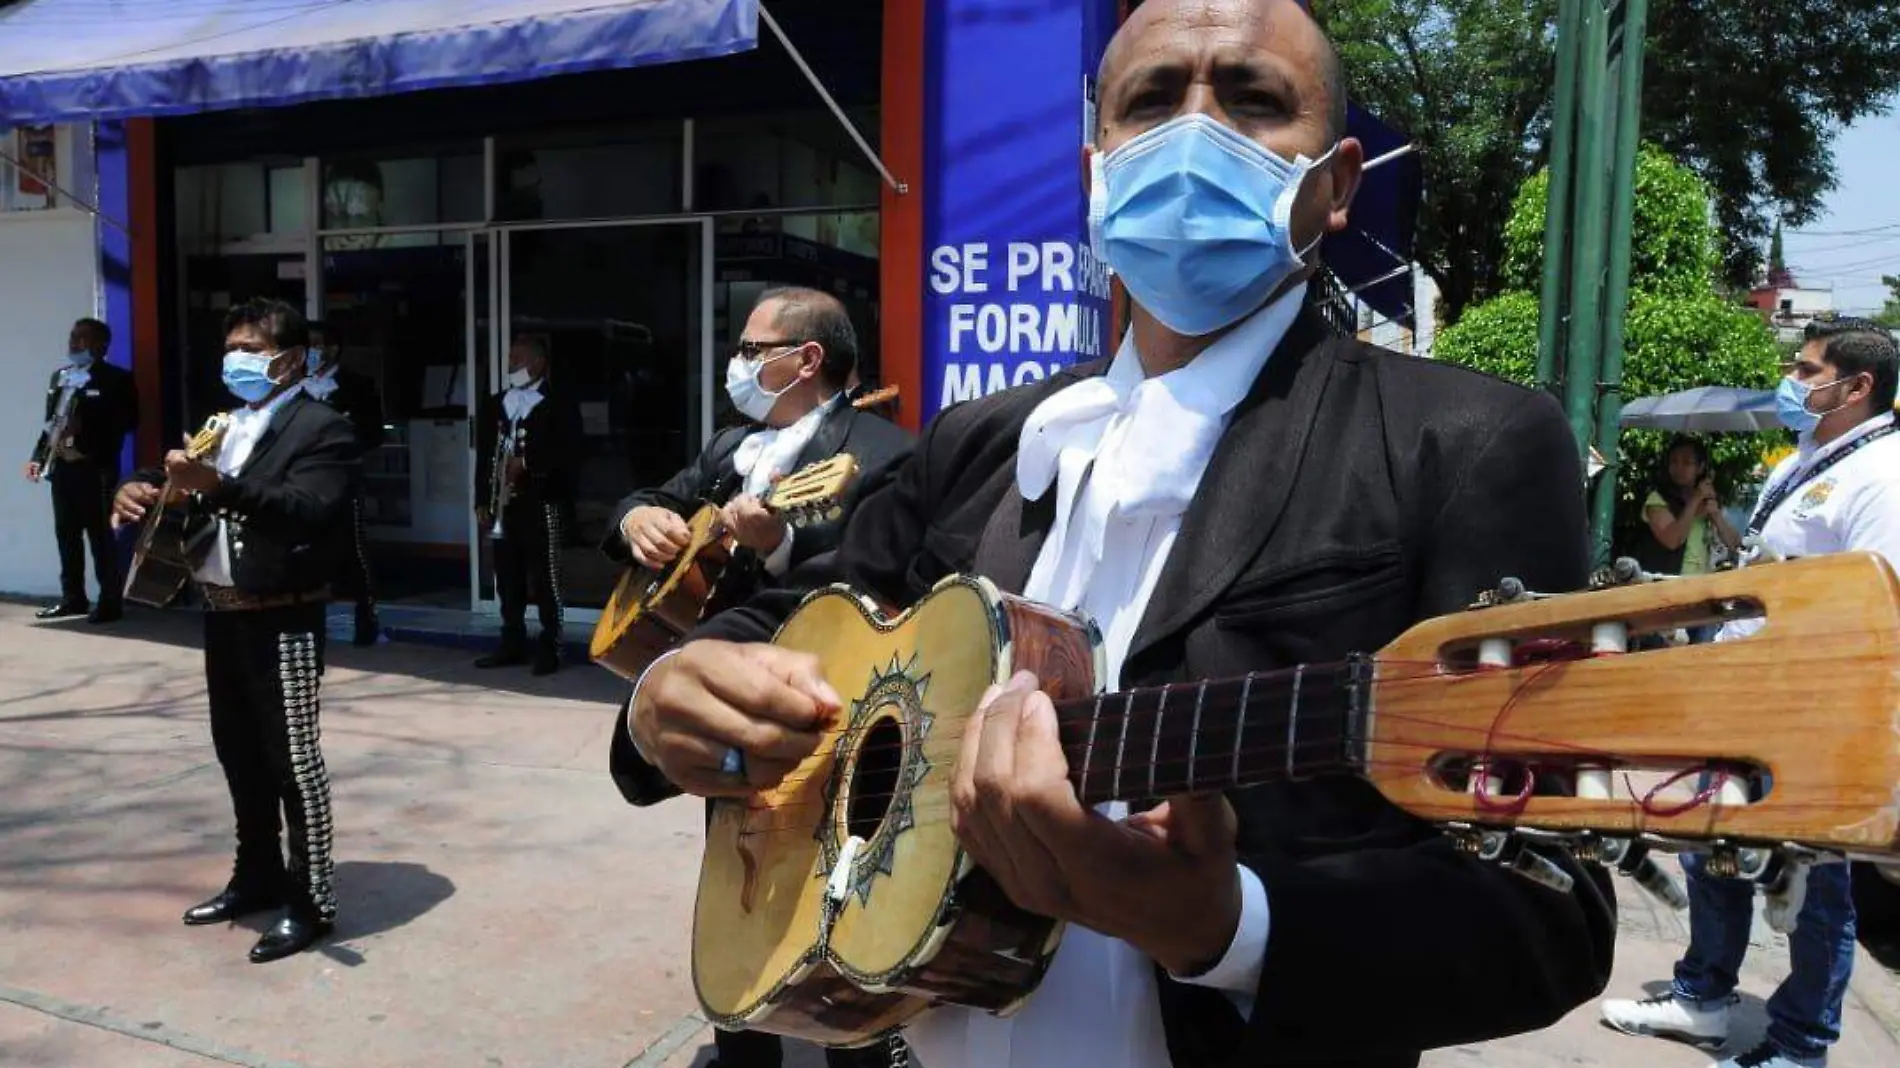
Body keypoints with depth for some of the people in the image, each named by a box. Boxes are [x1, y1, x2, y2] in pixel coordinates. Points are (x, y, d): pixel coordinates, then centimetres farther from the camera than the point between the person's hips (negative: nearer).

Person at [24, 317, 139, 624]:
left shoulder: (116, 379, -4)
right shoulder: (58, 376, 18)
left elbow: (128, 421, -13)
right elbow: (51, 422, 20)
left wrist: (85, 426, -20)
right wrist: (38, 456, 12)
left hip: (96, 468, -7)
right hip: (62, 466, 7)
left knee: (101, 535, -4)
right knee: (66, 534, 10)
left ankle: (110, 601, 1)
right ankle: (73, 597, 19)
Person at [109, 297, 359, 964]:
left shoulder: (322, 428, -11)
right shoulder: (221, 425, 16)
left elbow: (309, 511, -25)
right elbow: (174, 478, 15)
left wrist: (217, 486, -37)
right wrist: (138, 489, -8)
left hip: (282, 620, -8)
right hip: (223, 615, 8)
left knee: (293, 758, -3)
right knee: (238, 754, 17)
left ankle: (311, 900, 8)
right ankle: (258, 876, 31)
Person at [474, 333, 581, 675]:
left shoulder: (559, 404, -2)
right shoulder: (499, 403, 15)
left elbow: (569, 455, -9)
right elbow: (487, 452, 14)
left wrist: (527, 462, -16)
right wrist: (483, 500, 9)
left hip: (542, 505, -6)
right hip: (504, 505, 6)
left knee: (545, 579, -2)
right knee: (508, 579, 10)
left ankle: (549, 648, 5)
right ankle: (512, 643, 20)